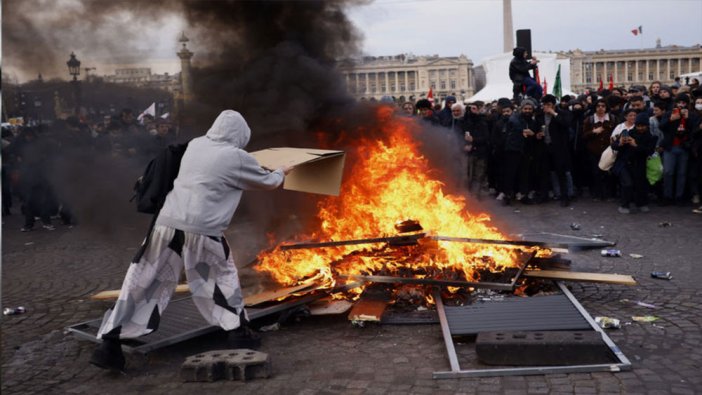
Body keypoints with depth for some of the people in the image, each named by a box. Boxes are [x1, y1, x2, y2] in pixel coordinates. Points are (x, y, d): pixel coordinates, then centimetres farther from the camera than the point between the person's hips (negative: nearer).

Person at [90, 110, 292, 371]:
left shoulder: (195, 145, 16)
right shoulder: (237, 158, 3)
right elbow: (266, 181, 19)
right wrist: (281, 174, 41)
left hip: (167, 223, 4)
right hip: (201, 231, -4)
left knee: (144, 284, 7)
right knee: (221, 279, 19)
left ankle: (110, 345, 6)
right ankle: (239, 334, 26)